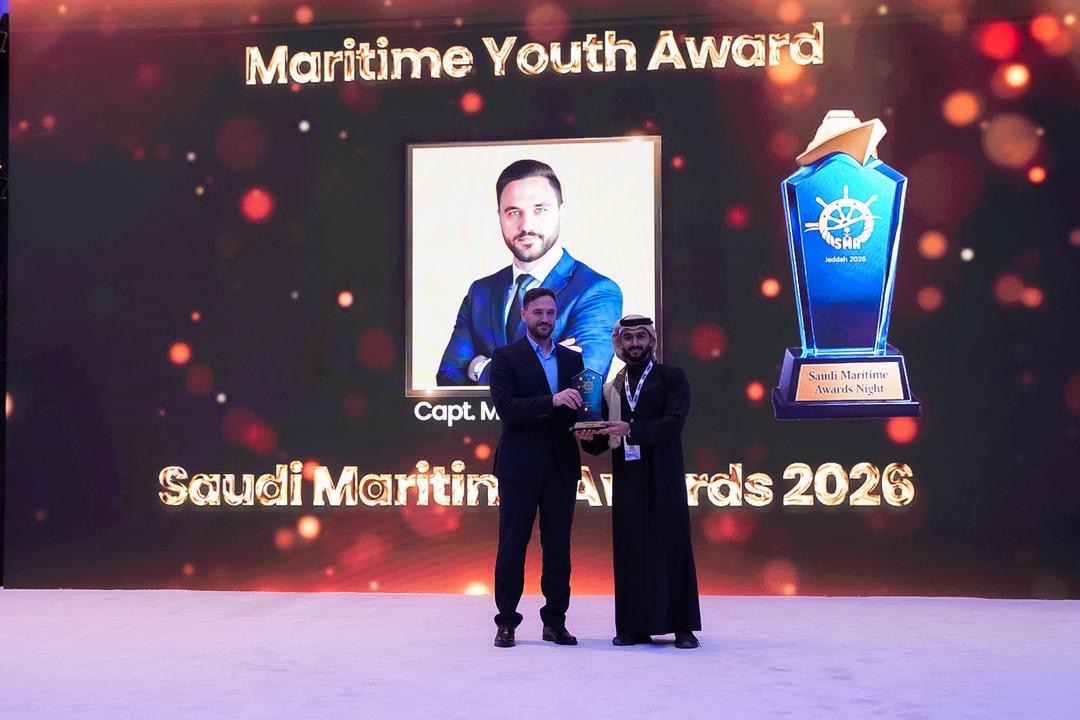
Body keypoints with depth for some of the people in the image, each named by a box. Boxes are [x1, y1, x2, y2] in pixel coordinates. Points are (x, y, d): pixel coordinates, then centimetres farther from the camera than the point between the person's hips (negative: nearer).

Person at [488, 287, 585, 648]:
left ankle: (555, 621, 14)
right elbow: (505, 407, -14)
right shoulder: (506, 357, -1)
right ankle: (507, 622, 8)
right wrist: (553, 401, -25)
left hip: (562, 466, 4)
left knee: (558, 545, 7)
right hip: (520, 465, -4)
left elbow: (577, 408, 14)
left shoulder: (573, 360, 12)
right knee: (512, 544, 1)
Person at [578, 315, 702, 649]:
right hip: (627, 478, 4)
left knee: (672, 545, -2)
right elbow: (604, 441, 13)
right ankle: (635, 625, 6)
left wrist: (631, 429, -23)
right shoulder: (612, 388, 14)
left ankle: (682, 626, 2)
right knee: (630, 549, 2)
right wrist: (590, 437, -8)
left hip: (663, 477, -4)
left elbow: (674, 422, -14)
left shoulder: (672, 378, 2)